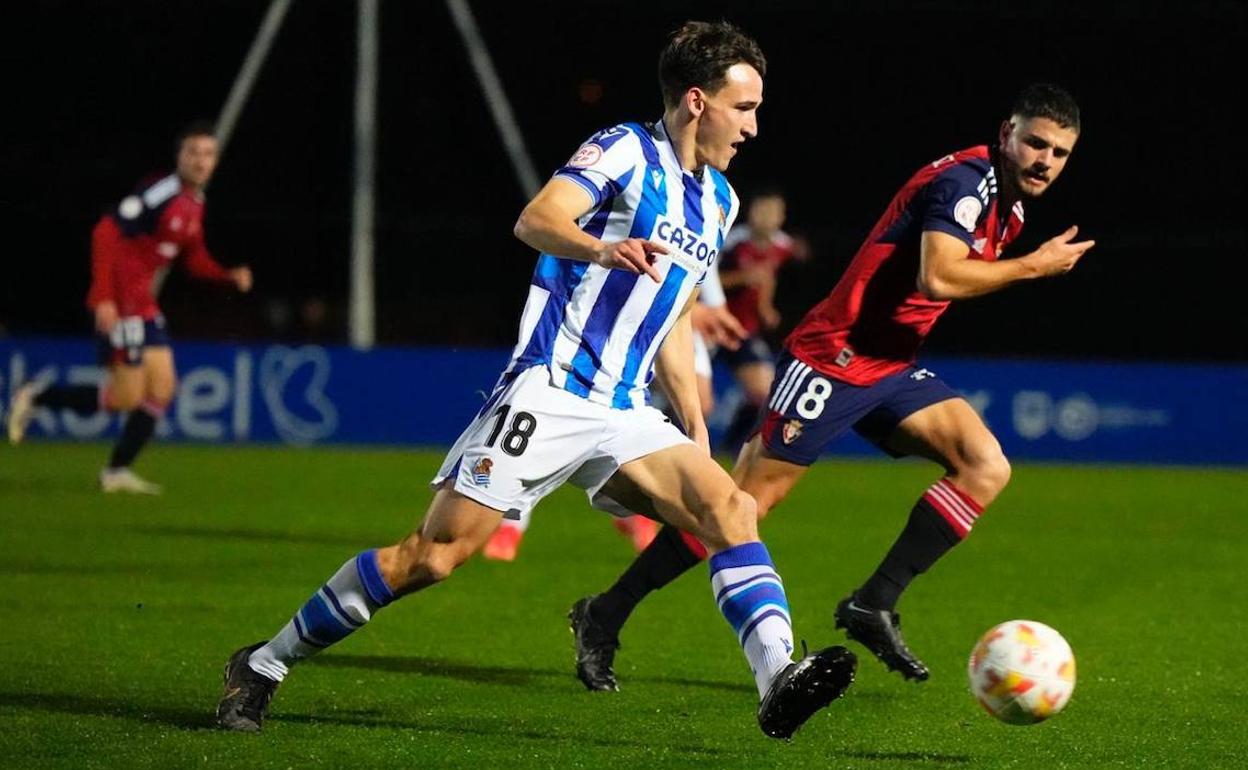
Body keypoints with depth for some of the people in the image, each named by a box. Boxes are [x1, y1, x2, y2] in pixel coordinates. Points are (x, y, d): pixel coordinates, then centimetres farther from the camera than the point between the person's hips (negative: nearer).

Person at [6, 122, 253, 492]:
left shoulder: (195, 203, 11)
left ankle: (118, 471, 15)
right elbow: (105, 233, -23)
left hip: (145, 307, 9)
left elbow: (194, 260, 22)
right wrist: (103, 298, -26)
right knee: (127, 397, -8)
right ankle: (34, 398, 8)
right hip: (119, 305, -9)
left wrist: (229, 275, 3)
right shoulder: (160, 193, -18)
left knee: (162, 389, 6)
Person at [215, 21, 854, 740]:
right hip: (548, 392, -7)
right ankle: (264, 665, 2)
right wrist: (599, 249, -40)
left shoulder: (719, 200, 19)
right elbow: (535, 220, -20)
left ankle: (779, 680, -25)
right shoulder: (626, 150, -5)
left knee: (730, 509, -16)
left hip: (624, 413, 7)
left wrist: (696, 427, 20)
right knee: (436, 552, -10)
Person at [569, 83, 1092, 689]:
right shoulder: (965, 180, -17)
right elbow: (938, 277, -30)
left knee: (987, 468, -8)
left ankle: (874, 605, -5)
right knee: (747, 500, -8)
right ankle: (604, 617, 3)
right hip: (834, 359, -9)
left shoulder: (1009, 204, 12)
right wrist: (1034, 266, -21)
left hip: (891, 369, 9)